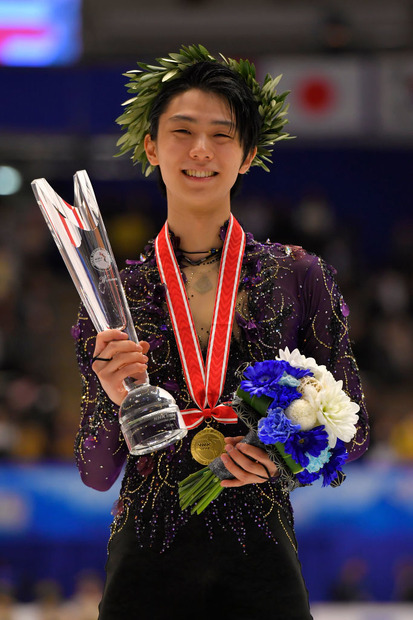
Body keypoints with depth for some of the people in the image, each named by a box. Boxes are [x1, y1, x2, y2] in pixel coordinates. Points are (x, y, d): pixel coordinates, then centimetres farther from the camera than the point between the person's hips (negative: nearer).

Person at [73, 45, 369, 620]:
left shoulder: (299, 276, 2)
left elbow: (353, 432, 7)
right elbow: (96, 474, 3)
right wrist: (116, 404, -16)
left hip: (261, 565, 0)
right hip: (149, 565, 0)